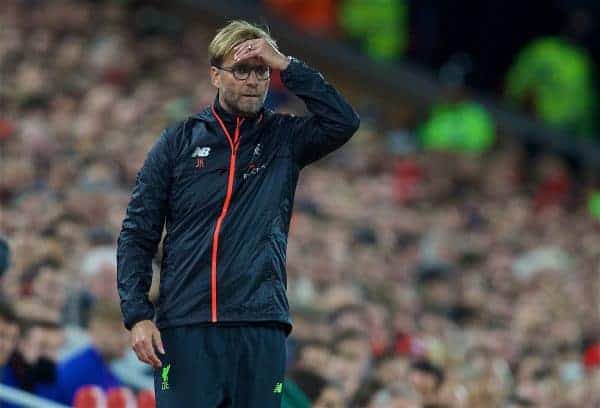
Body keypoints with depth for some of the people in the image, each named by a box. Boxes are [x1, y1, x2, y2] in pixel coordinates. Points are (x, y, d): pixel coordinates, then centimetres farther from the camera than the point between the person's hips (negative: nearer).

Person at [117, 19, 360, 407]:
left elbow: (343, 122, -8)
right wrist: (137, 315, -4)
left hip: (261, 326, 1)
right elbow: (137, 234, 7)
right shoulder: (179, 141, 9)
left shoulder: (283, 138, 11)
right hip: (185, 327, -1)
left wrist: (286, 65, -7)